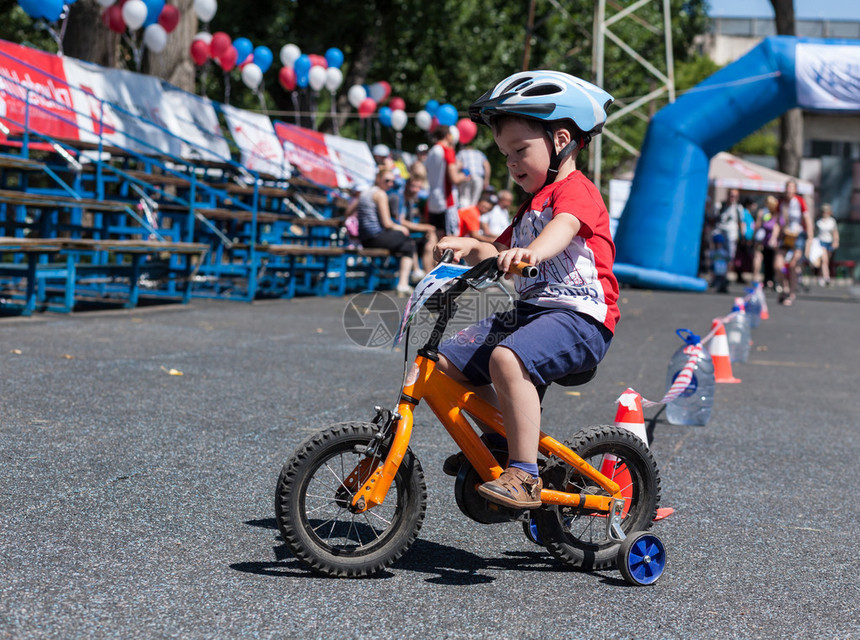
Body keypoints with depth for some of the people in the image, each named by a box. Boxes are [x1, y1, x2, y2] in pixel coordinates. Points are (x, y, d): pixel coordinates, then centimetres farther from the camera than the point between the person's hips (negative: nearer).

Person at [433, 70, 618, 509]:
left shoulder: (576, 190, -5)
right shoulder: (532, 203, 26)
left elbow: (564, 227, -29)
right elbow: (500, 257, 29)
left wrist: (532, 252, -51)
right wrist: (471, 247, 7)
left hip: (579, 314, -10)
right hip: (529, 309, 10)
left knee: (506, 359, -35)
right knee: (448, 360, -1)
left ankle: (525, 476, -29)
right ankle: (502, 436, 17)